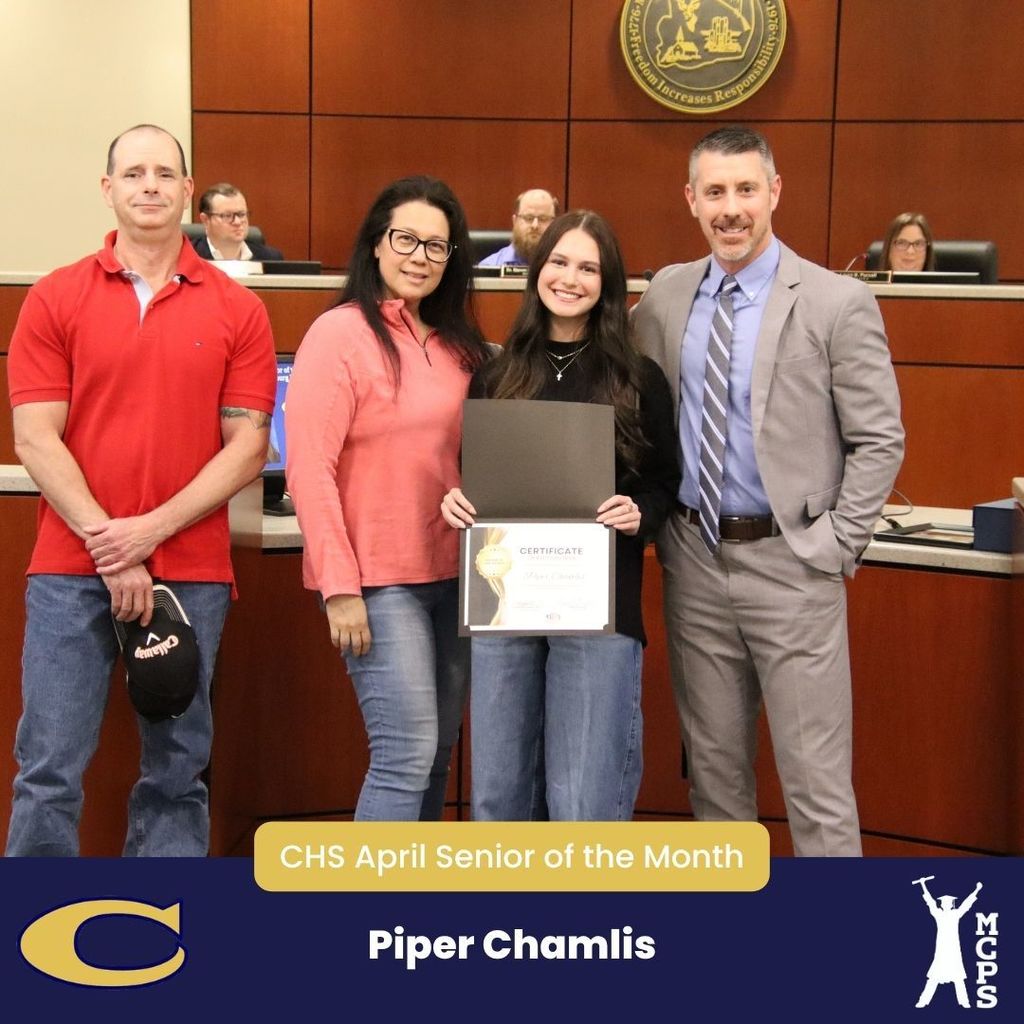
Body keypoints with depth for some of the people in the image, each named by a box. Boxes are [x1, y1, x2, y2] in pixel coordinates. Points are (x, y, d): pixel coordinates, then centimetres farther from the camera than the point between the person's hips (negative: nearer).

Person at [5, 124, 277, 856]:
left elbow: (247, 446, -1)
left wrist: (153, 529, -11)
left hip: (191, 573, 1)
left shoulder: (238, 310, 4)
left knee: (177, 771, 8)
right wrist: (108, 548, -11)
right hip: (70, 571, 0)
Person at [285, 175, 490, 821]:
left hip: (452, 574, 7)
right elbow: (310, 469, -14)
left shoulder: (457, 344, 10)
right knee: (408, 753, -9)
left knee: (438, 752, 11)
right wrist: (340, 588, -17)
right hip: (377, 580, -7)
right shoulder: (341, 333, -9)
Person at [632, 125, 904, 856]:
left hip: (789, 564, -4)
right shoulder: (665, 297, 6)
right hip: (695, 560, 4)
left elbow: (880, 441, -5)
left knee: (815, 778, 0)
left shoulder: (838, 303, -7)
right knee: (714, 765, 16)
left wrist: (833, 546, -10)